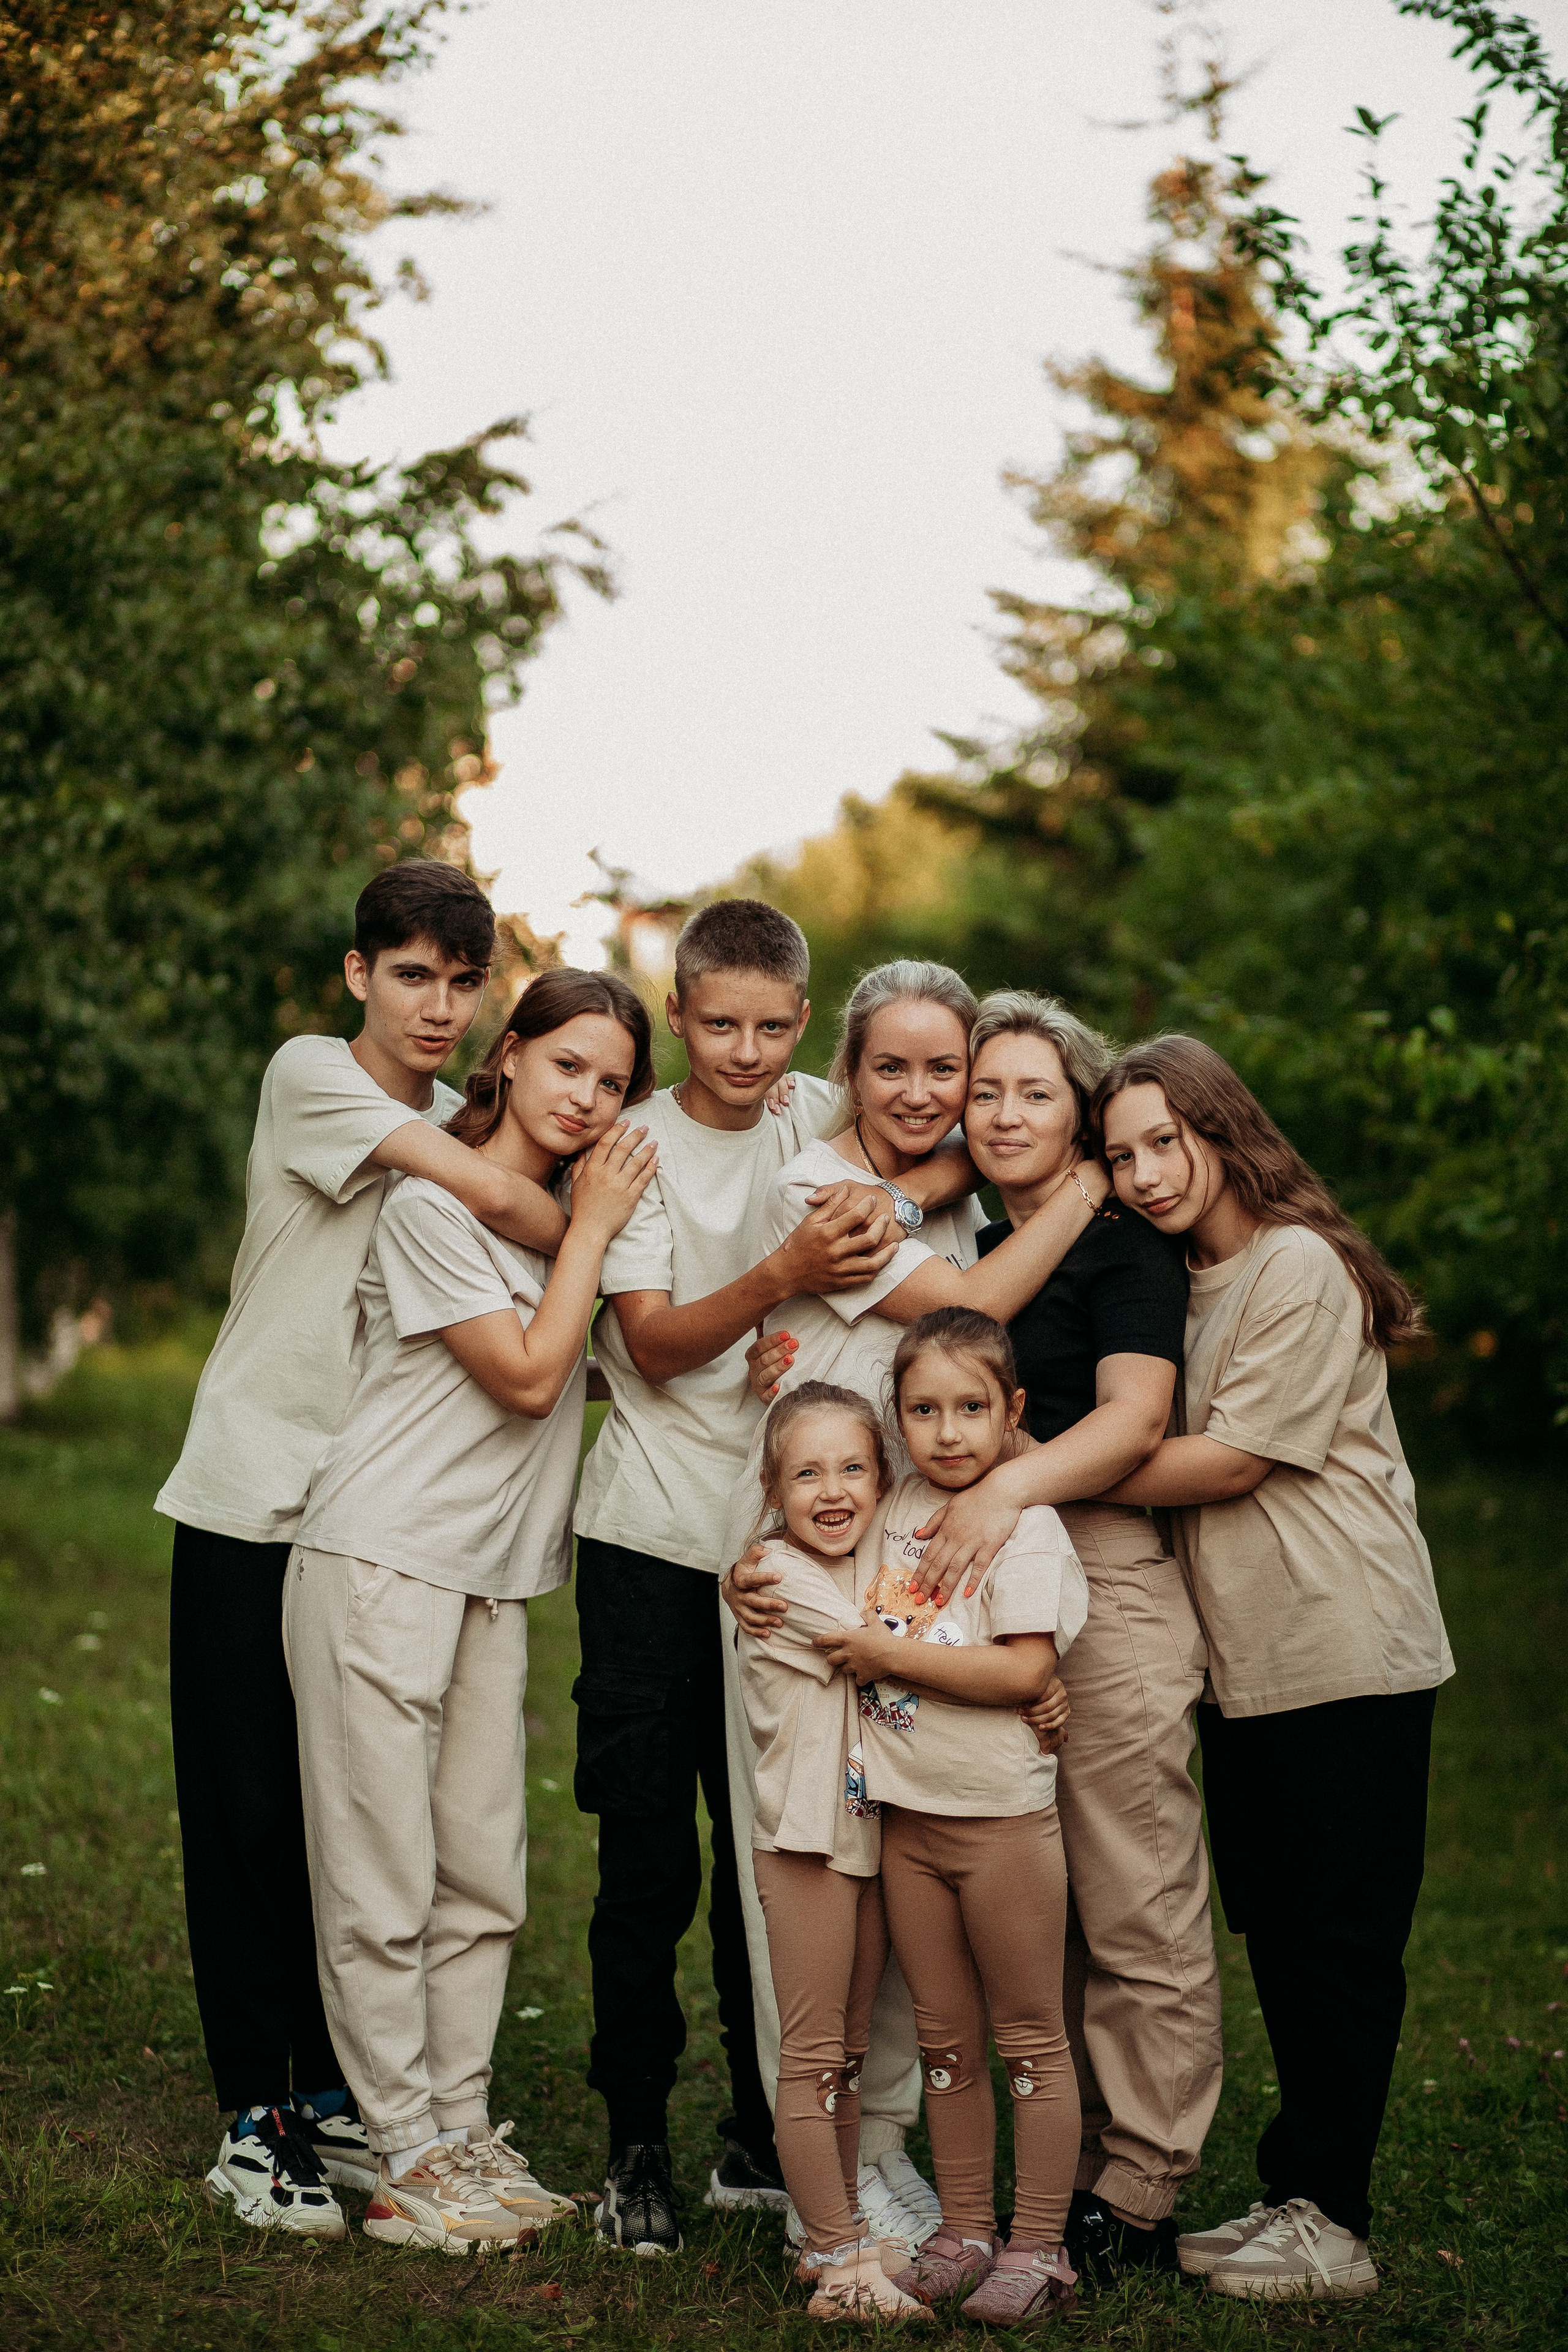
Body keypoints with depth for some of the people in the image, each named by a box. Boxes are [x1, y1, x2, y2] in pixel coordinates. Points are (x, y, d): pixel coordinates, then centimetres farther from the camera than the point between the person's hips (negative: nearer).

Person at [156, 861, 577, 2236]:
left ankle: (333, 2098, 20)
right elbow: (494, 1195, -21)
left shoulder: (461, 1119, 10)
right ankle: (254, 2122, 8)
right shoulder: (310, 1076, -9)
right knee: (248, 1814, 0)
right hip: (253, 1504, -5)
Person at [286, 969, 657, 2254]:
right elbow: (528, 1376, -14)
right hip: (381, 1561, -7)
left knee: (485, 1879, 8)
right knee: (382, 1882, -3)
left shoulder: (572, 1218, 15)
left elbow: (604, 1371, 10)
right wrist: (594, 1227, -9)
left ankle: (462, 2131, 17)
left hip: (494, 1579, 7)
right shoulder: (433, 1207, -9)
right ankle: (406, 2158, 3)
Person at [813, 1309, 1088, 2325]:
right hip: (908, 1815, 6)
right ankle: (965, 2231, 24)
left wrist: (887, 1652, -18)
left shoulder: (1024, 1523, -13)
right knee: (946, 2041, 14)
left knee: (1029, 2037, 5)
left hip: (1002, 1817, -6)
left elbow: (1024, 1671, -22)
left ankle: (1039, 2246, 13)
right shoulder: (897, 1508, 7)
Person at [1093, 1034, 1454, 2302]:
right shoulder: (1179, 1278, 14)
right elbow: (1168, 1454, 15)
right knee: (1276, 1932, 12)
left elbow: (1232, 1460, -16)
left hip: (1348, 1660, -8)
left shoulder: (1301, 1266, -12)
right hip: (1244, 1661, 8)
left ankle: (1327, 2219, 4)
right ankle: (1302, 2199, 20)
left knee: (1341, 1945, -2)